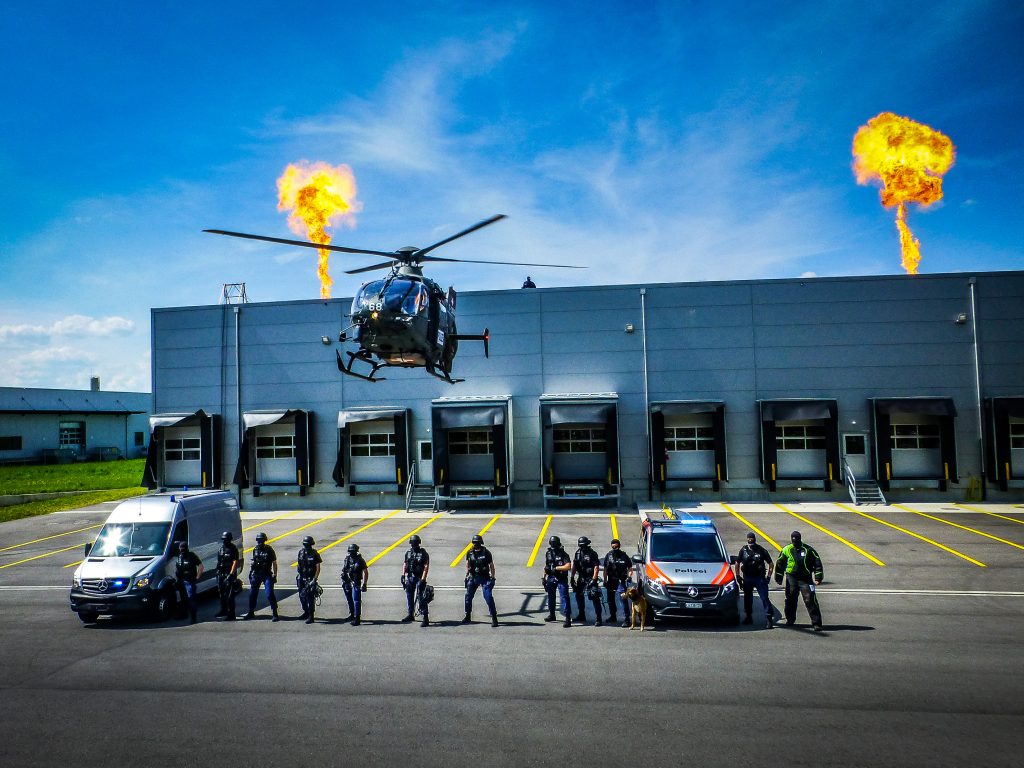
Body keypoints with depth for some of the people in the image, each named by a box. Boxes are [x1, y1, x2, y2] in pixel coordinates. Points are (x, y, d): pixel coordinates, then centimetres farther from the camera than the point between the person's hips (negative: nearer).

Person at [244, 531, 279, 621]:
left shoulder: (269, 549, -5)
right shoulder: (255, 549, 8)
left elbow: (274, 563, -4)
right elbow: (253, 562, 18)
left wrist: (274, 575, -10)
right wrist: (250, 572, 13)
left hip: (267, 575, -5)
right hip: (256, 574, 5)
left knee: (269, 594, -10)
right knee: (252, 593, 10)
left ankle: (275, 613, -5)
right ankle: (251, 612, 25)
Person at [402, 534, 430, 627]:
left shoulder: (423, 553, -8)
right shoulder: (408, 553, 9)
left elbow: (426, 567, -12)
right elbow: (405, 564, 16)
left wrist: (423, 579, -19)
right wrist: (403, 575, 7)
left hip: (419, 578, -6)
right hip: (410, 577, 6)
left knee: (421, 597, -9)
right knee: (409, 596, 15)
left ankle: (425, 618, -9)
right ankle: (410, 614, 30)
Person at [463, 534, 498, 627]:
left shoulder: (486, 552, -6)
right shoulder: (470, 553, 3)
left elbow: (491, 565, -1)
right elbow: (467, 564, 13)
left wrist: (492, 578, -5)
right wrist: (467, 575, 4)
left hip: (485, 577, -4)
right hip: (473, 577, 4)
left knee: (488, 597, -11)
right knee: (468, 596, 7)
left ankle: (494, 618, -6)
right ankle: (468, 617, 23)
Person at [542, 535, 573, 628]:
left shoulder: (563, 554, -11)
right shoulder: (548, 553, 6)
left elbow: (568, 566, -22)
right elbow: (546, 566, 16)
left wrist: (555, 568, -22)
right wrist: (544, 577, 16)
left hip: (561, 579, -6)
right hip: (551, 578, 6)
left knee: (564, 597, -11)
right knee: (550, 597, 17)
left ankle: (568, 618, -12)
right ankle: (552, 615, 34)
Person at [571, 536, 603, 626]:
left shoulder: (592, 553, -10)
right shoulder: (577, 553, 7)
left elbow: (596, 567, -14)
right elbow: (574, 566, 13)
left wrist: (594, 579, -20)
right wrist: (572, 577, 9)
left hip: (590, 578, -6)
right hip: (580, 578, 7)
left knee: (595, 598, -12)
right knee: (579, 596, 15)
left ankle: (598, 618, -11)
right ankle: (581, 616, 31)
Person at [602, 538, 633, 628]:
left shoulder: (624, 556, -1)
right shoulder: (608, 555, 7)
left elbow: (630, 568, 4)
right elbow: (605, 569, 9)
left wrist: (629, 576, -12)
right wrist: (605, 580, 5)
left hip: (620, 581, -5)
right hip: (610, 581, 5)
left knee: (623, 599, -16)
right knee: (610, 599, 15)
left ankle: (626, 619, -17)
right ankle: (613, 616, 33)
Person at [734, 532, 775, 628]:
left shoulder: (761, 550, -3)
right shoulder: (743, 550, 3)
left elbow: (771, 564, 2)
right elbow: (737, 563, 13)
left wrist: (768, 576, -4)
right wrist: (738, 576, 8)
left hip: (759, 578, -3)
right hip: (747, 578, 3)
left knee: (764, 598, -9)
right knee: (747, 598, 11)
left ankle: (769, 618, -8)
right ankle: (748, 617, 23)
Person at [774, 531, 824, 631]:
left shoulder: (808, 549, -2)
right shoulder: (787, 550, 3)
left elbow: (817, 562, 2)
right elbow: (780, 563, 12)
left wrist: (818, 577, -5)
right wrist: (778, 577, 12)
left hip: (806, 579, -2)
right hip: (791, 578, 2)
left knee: (810, 601, -9)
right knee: (790, 600, 11)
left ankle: (816, 623, -6)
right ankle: (790, 619, 30)